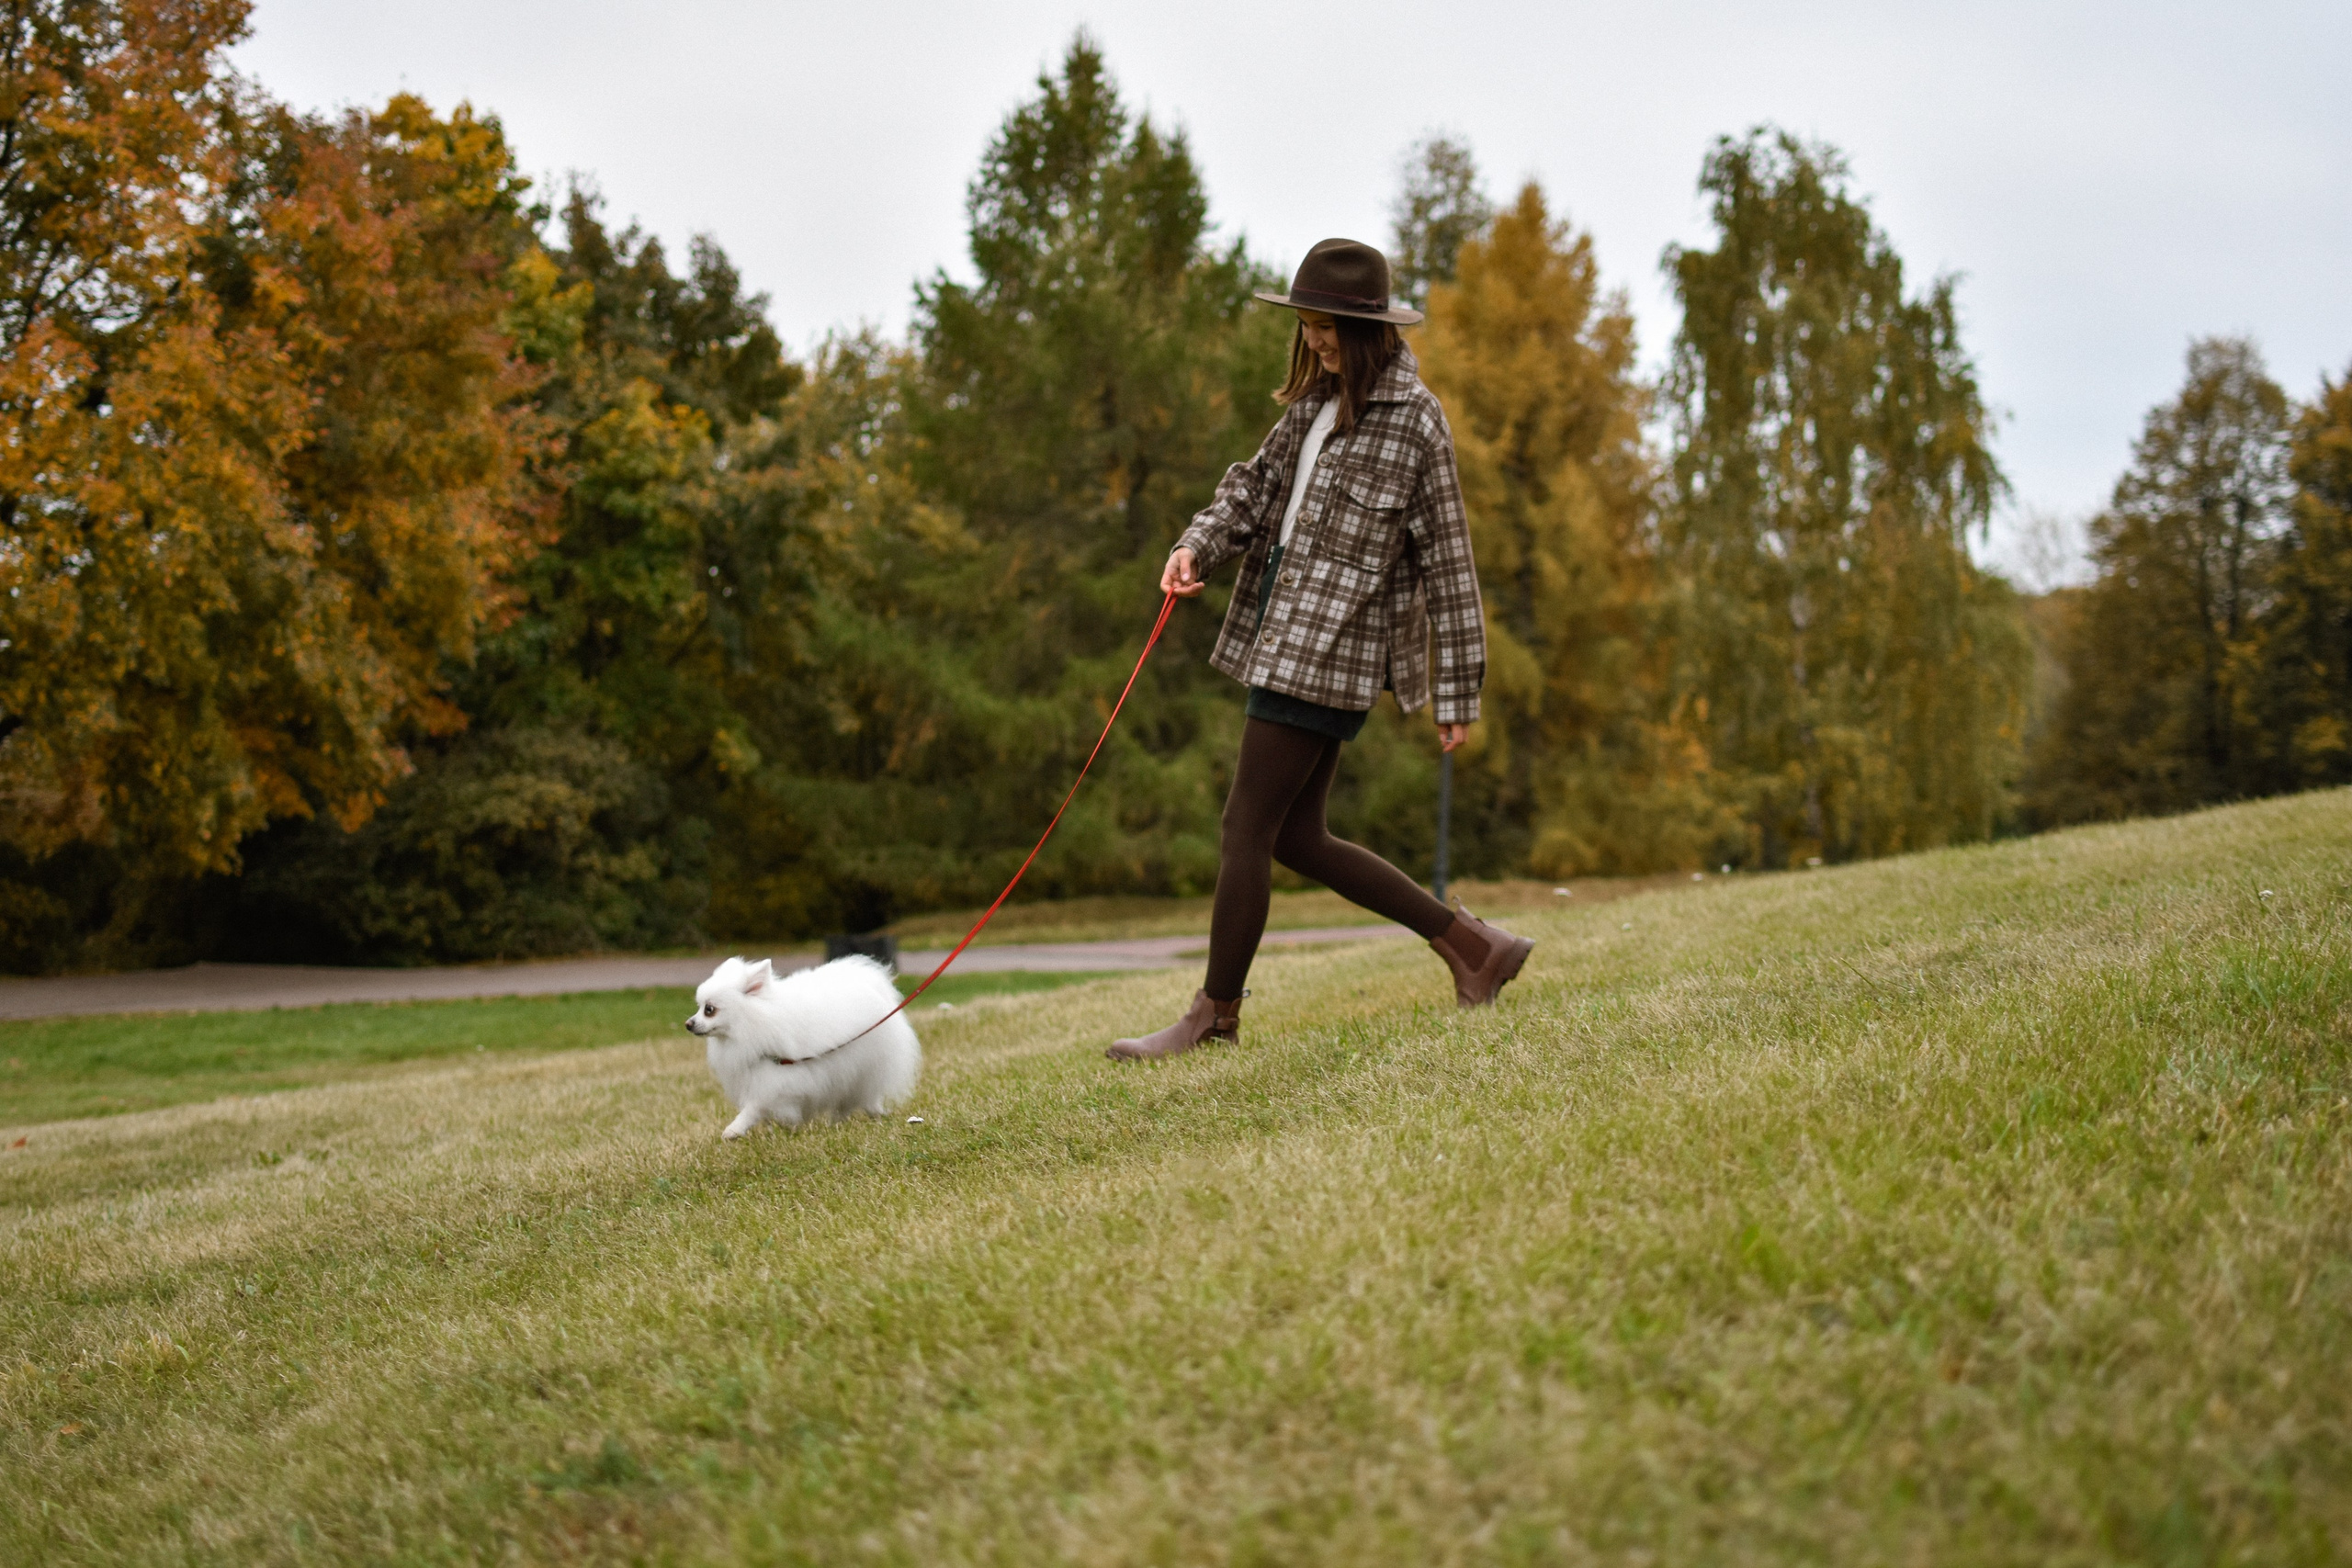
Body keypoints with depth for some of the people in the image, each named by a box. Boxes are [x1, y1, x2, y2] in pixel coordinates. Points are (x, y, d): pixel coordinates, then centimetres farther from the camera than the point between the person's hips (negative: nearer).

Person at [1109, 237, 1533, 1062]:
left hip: (1332, 651, -9)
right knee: (1298, 839, 13)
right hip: (1286, 640, 9)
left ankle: (1216, 1012, 8)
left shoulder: (1414, 424, -11)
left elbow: (1448, 562, -9)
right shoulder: (1317, 401, 12)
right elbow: (1259, 483, 17)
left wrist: (1456, 690, -9)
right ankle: (1471, 944, 21)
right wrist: (1200, 545, -4)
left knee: (1247, 826, -5)